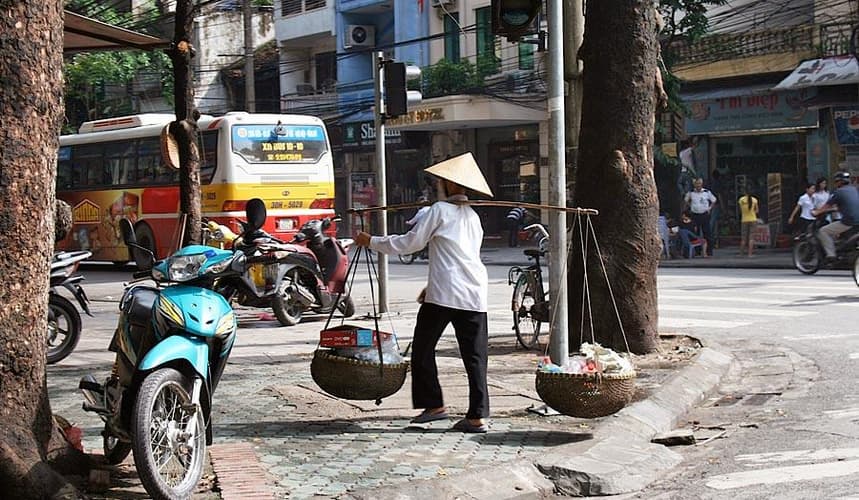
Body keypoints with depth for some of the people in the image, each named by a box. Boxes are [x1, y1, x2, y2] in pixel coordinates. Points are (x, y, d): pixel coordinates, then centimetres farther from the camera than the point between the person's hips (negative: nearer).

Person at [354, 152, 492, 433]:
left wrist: (371, 242, 10)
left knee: (423, 348, 9)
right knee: (475, 356, 3)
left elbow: (410, 243, -1)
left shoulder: (440, 210, -2)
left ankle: (433, 405, 8)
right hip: (475, 294, 6)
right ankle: (478, 416, -1)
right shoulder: (472, 216, 20)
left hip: (444, 293, -6)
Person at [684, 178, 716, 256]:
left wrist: (709, 208, 4)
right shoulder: (691, 193, 1)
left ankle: (709, 252, 3)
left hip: (705, 215, -1)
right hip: (695, 215, 1)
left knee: (707, 233, -2)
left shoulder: (707, 192, -1)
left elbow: (714, 200, 13)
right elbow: (687, 201, 20)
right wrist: (690, 207, 9)